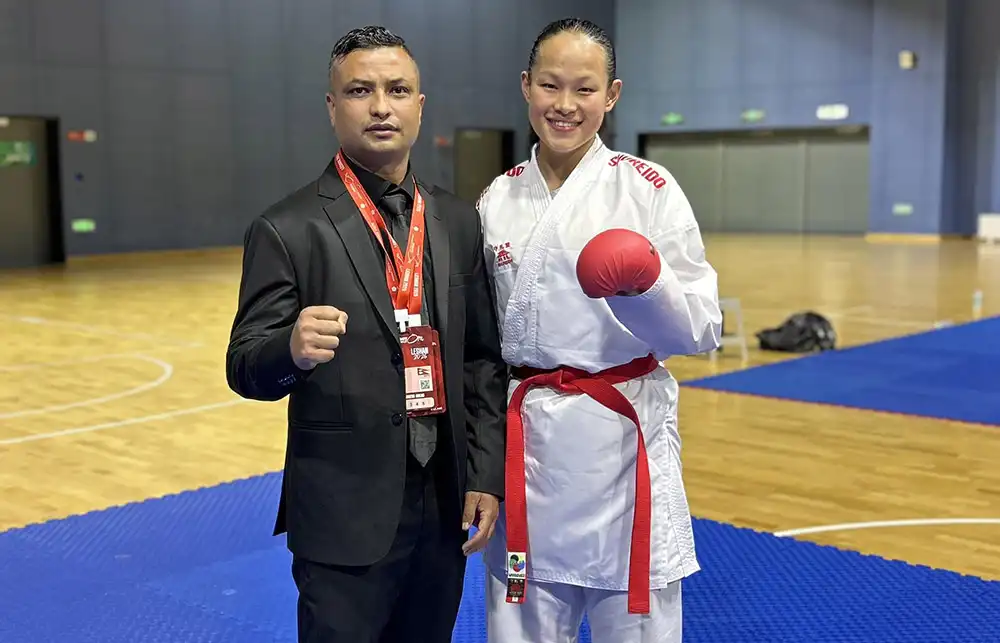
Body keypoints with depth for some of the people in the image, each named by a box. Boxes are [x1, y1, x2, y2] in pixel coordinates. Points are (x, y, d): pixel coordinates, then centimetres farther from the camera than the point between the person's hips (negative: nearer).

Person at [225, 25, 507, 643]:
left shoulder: (460, 221, 6)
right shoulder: (287, 230, -8)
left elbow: (483, 360, 8)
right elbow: (246, 369, -10)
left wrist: (486, 476, 3)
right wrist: (293, 348, -31)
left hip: (446, 502, 5)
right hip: (345, 513, -4)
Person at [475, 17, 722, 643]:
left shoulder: (649, 188, -5)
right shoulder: (498, 198, 6)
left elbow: (700, 329, -6)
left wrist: (644, 285, -25)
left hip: (622, 435, -3)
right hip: (524, 441, 4)